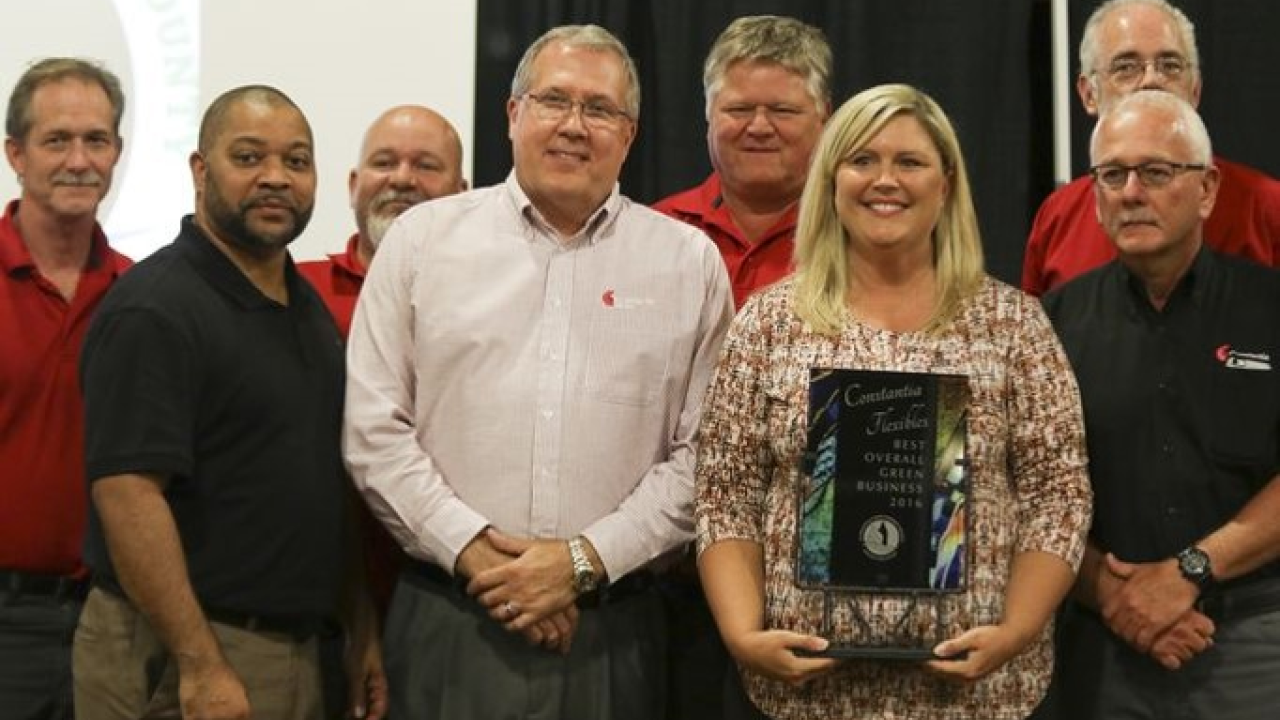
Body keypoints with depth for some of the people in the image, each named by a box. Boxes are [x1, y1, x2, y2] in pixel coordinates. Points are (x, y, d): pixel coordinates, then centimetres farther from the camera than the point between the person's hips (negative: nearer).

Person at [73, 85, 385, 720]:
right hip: (178, 654, -8)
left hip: (298, 647, 8)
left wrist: (364, 629, 13)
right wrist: (202, 668, -24)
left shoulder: (311, 308, 11)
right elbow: (127, 494, -22)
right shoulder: (153, 311, -14)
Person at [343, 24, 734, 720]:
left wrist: (585, 561, -9)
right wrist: (476, 553, -9)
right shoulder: (423, 237, 4)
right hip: (446, 618, 0)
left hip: (613, 628, 1)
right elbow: (375, 430, 0)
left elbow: (702, 454, 1)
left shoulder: (690, 261, 5)